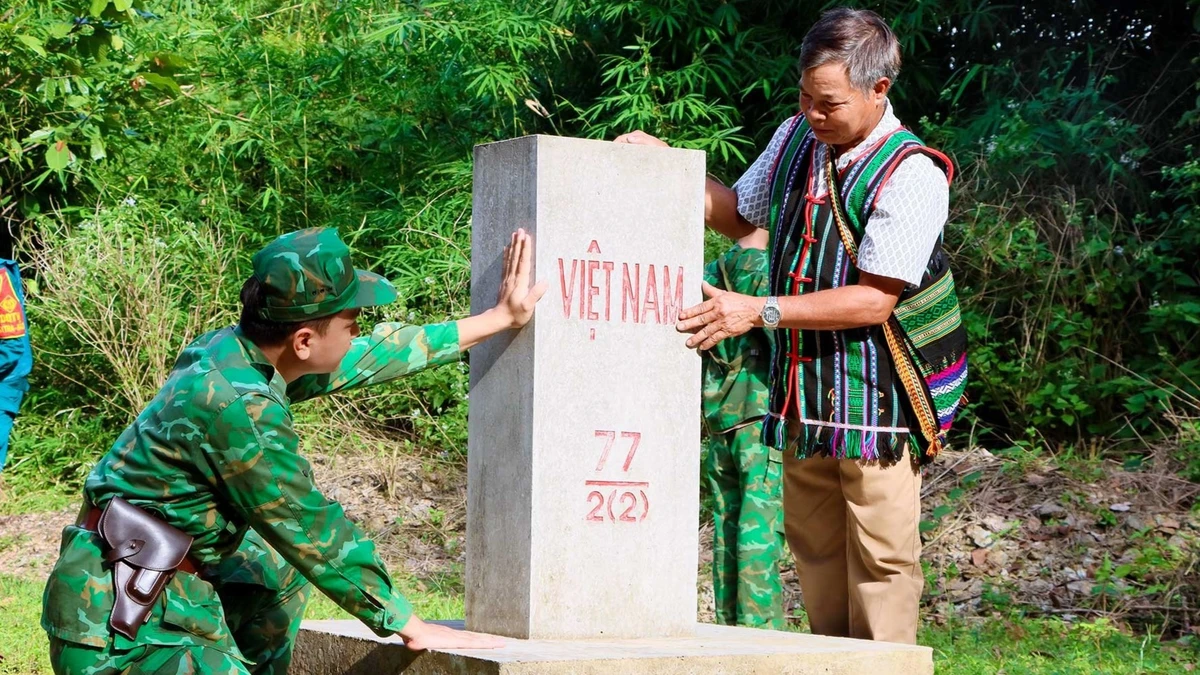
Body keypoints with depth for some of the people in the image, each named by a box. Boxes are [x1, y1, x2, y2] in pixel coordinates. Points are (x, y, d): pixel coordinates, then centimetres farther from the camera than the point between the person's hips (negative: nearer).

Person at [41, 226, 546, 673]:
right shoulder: (238, 405, -23)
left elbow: (371, 355, 17)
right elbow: (314, 533, -18)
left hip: (169, 587, 10)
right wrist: (411, 627, -9)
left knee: (282, 570, 25)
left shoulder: (243, 355, 4)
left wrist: (499, 318, 25)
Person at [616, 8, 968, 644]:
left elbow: (875, 300, -21)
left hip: (878, 398, -7)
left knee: (879, 556, -2)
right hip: (804, 389, 7)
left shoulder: (910, 174, -18)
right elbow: (740, 215, 22)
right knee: (812, 545, 14)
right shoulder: (795, 138, 5)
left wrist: (761, 311, -25)